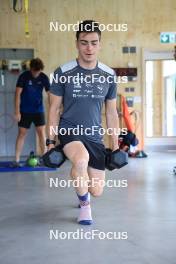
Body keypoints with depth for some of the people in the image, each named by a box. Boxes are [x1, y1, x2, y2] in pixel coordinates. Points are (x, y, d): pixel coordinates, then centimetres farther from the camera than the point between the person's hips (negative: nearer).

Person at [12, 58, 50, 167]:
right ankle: (17, 160, 4)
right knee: (22, 134, 0)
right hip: (25, 111, -2)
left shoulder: (44, 77, -4)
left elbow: (50, 94, -2)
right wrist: (17, 112, -16)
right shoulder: (23, 76, -11)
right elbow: (18, 94, -11)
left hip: (39, 110, 2)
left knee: (42, 133, -4)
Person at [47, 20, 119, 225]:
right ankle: (84, 203, -7)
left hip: (95, 136, 3)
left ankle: (83, 190, 45)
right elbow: (53, 109, 0)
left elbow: (111, 112, 8)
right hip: (69, 130, -3)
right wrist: (50, 141, -2)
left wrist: (115, 144, 7)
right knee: (81, 160, -37)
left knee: (97, 191, 4)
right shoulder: (63, 73, -8)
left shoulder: (108, 75, 0)